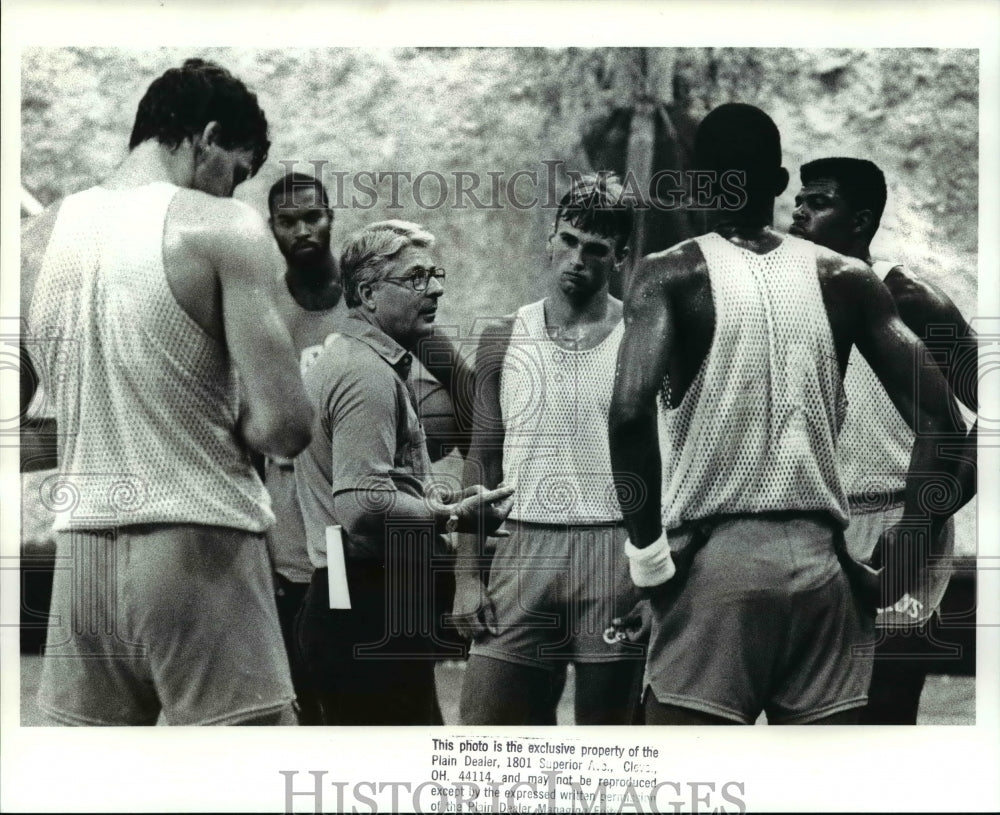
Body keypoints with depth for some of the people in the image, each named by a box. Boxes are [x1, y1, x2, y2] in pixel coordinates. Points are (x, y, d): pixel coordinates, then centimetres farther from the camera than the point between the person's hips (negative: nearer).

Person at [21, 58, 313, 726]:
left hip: (83, 551, 6)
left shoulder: (41, 238, 9)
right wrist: (238, 427, 6)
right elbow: (284, 424, -13)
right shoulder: (222, 228, -8)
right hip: (199, 550, -6)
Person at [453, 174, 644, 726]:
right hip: (524, 551, 2)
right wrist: (467, 574, 4)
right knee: (482, 724, -3)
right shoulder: (504, 341, 10)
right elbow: (483, 461, 12)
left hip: (615, 551, -2)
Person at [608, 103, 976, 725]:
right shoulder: (846, 279, 11)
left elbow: (631, 413, -16)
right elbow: (940, 421, 3)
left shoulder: (672, 275, 2)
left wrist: (648, 549, -8)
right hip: (821, 562, 3)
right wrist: (899, 558, 6)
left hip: (713, 558, -3)